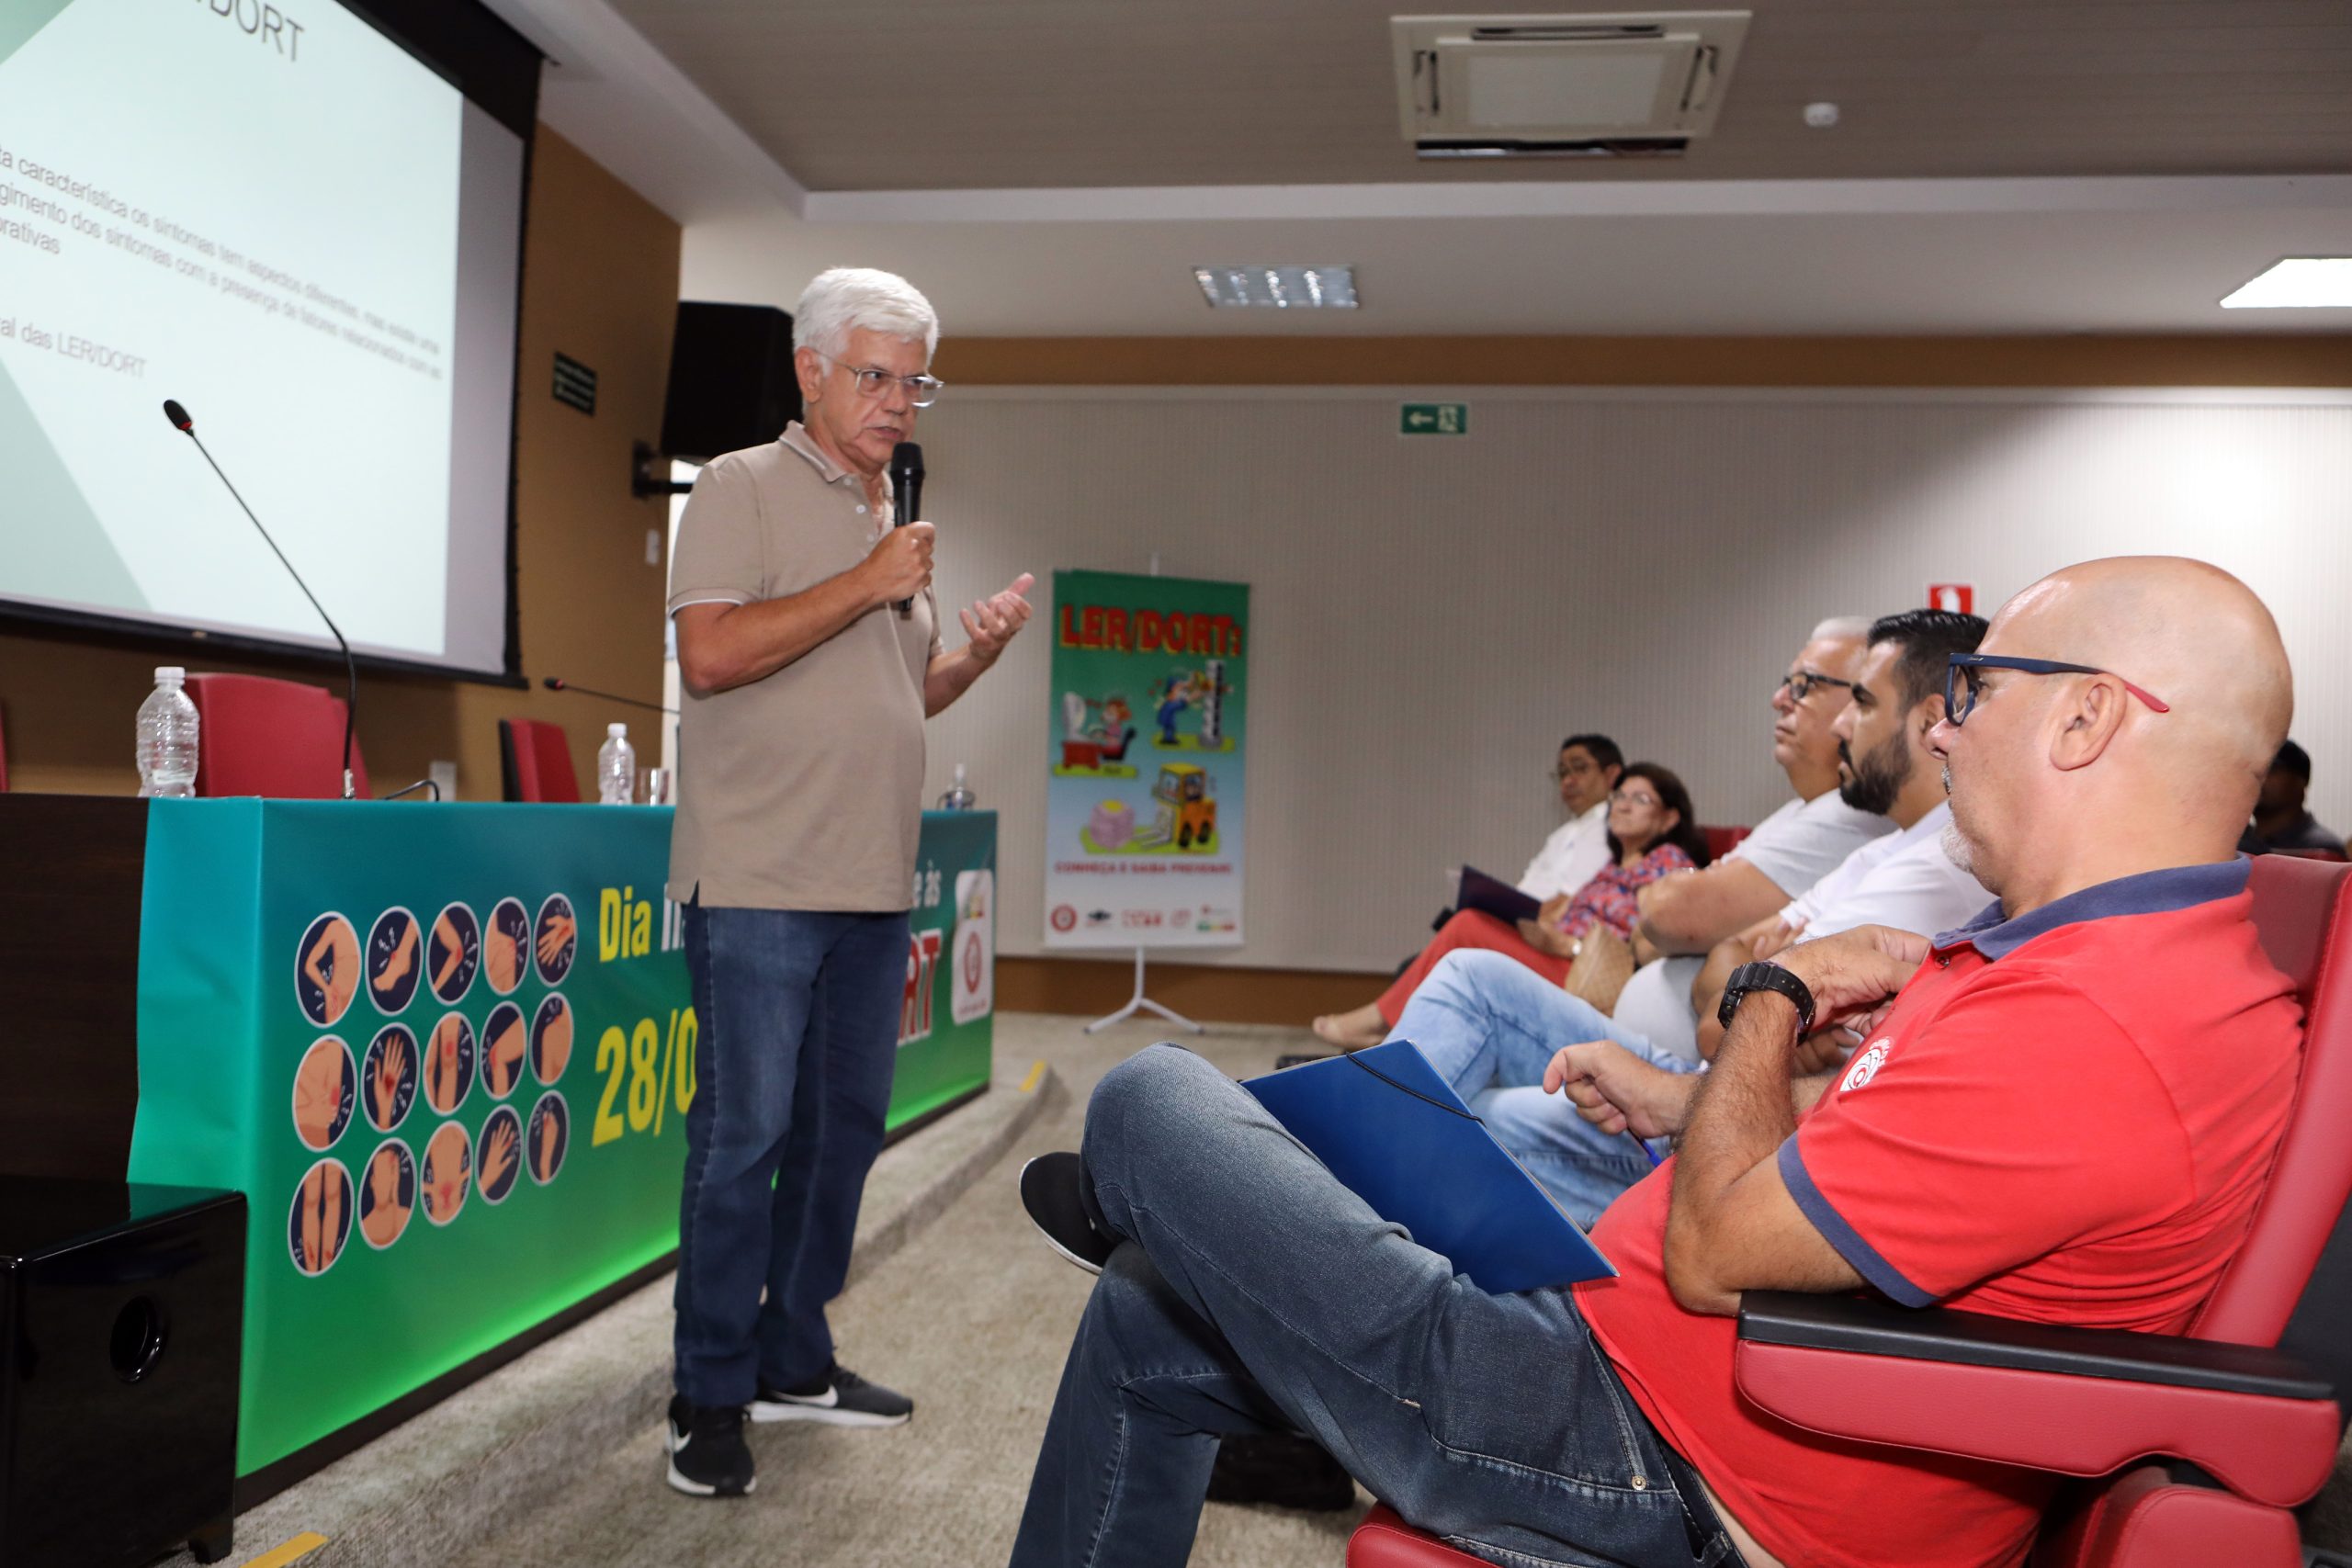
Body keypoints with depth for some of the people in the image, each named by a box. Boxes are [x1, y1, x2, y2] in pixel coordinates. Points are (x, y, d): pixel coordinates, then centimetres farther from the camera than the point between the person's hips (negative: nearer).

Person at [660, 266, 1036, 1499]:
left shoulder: (891, 522, 20)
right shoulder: (743, 489, -3)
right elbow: (710, 653, -16)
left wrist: (978, 654, 5)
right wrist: (866, 586, -14)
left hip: (874, 886, 8)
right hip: (761, 882, -7)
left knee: (843, 1125, 12)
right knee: (745, 1134, -4)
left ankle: (794, 1361, 25)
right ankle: (712, 1394, 8)